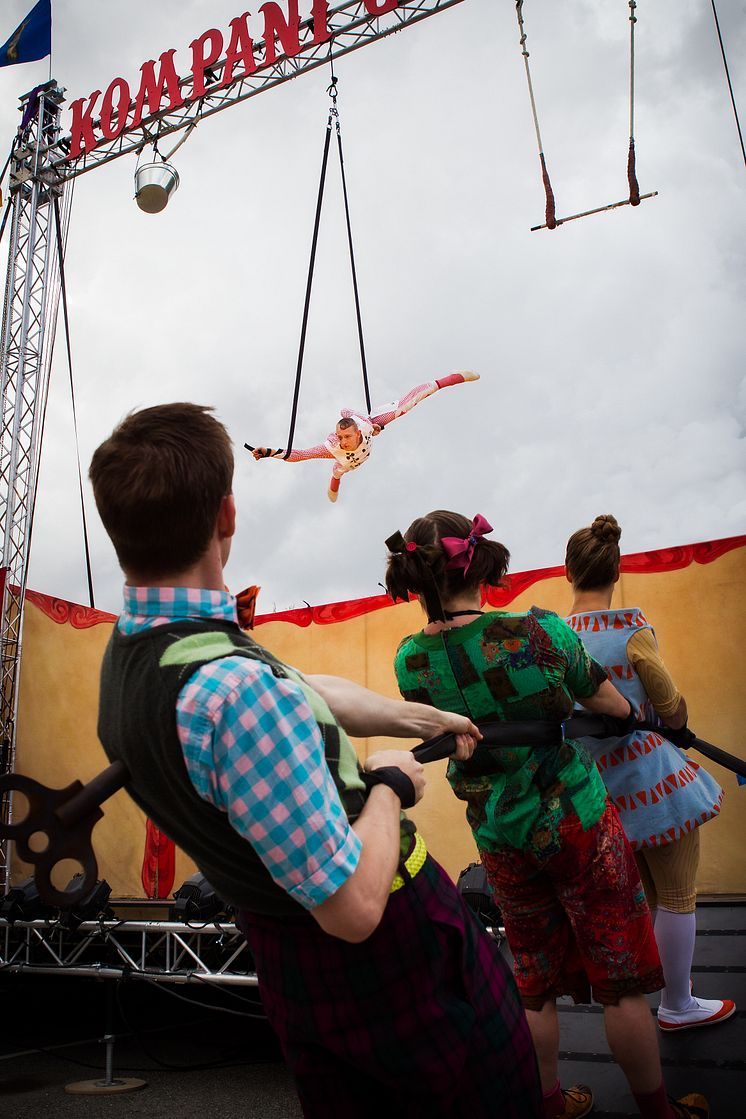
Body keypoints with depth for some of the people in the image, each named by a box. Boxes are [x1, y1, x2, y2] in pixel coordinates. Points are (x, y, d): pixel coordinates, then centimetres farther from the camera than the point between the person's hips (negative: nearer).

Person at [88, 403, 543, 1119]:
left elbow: (309, 694, 6)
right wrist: (390, 784, -12)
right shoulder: (234, 690, -36)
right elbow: (353, 909, -30)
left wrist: (425, 718, 17)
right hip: (392, 953, -8)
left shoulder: (129, 649, -6)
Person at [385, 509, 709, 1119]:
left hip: (502, 842, 3)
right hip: (579, 824, -3)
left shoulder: (410, 661, -12)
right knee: (621, 981, 17)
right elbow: (613, 706, -5)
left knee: (535, 984, 23)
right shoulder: (540, 630, -22)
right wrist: (636, 711, 17)